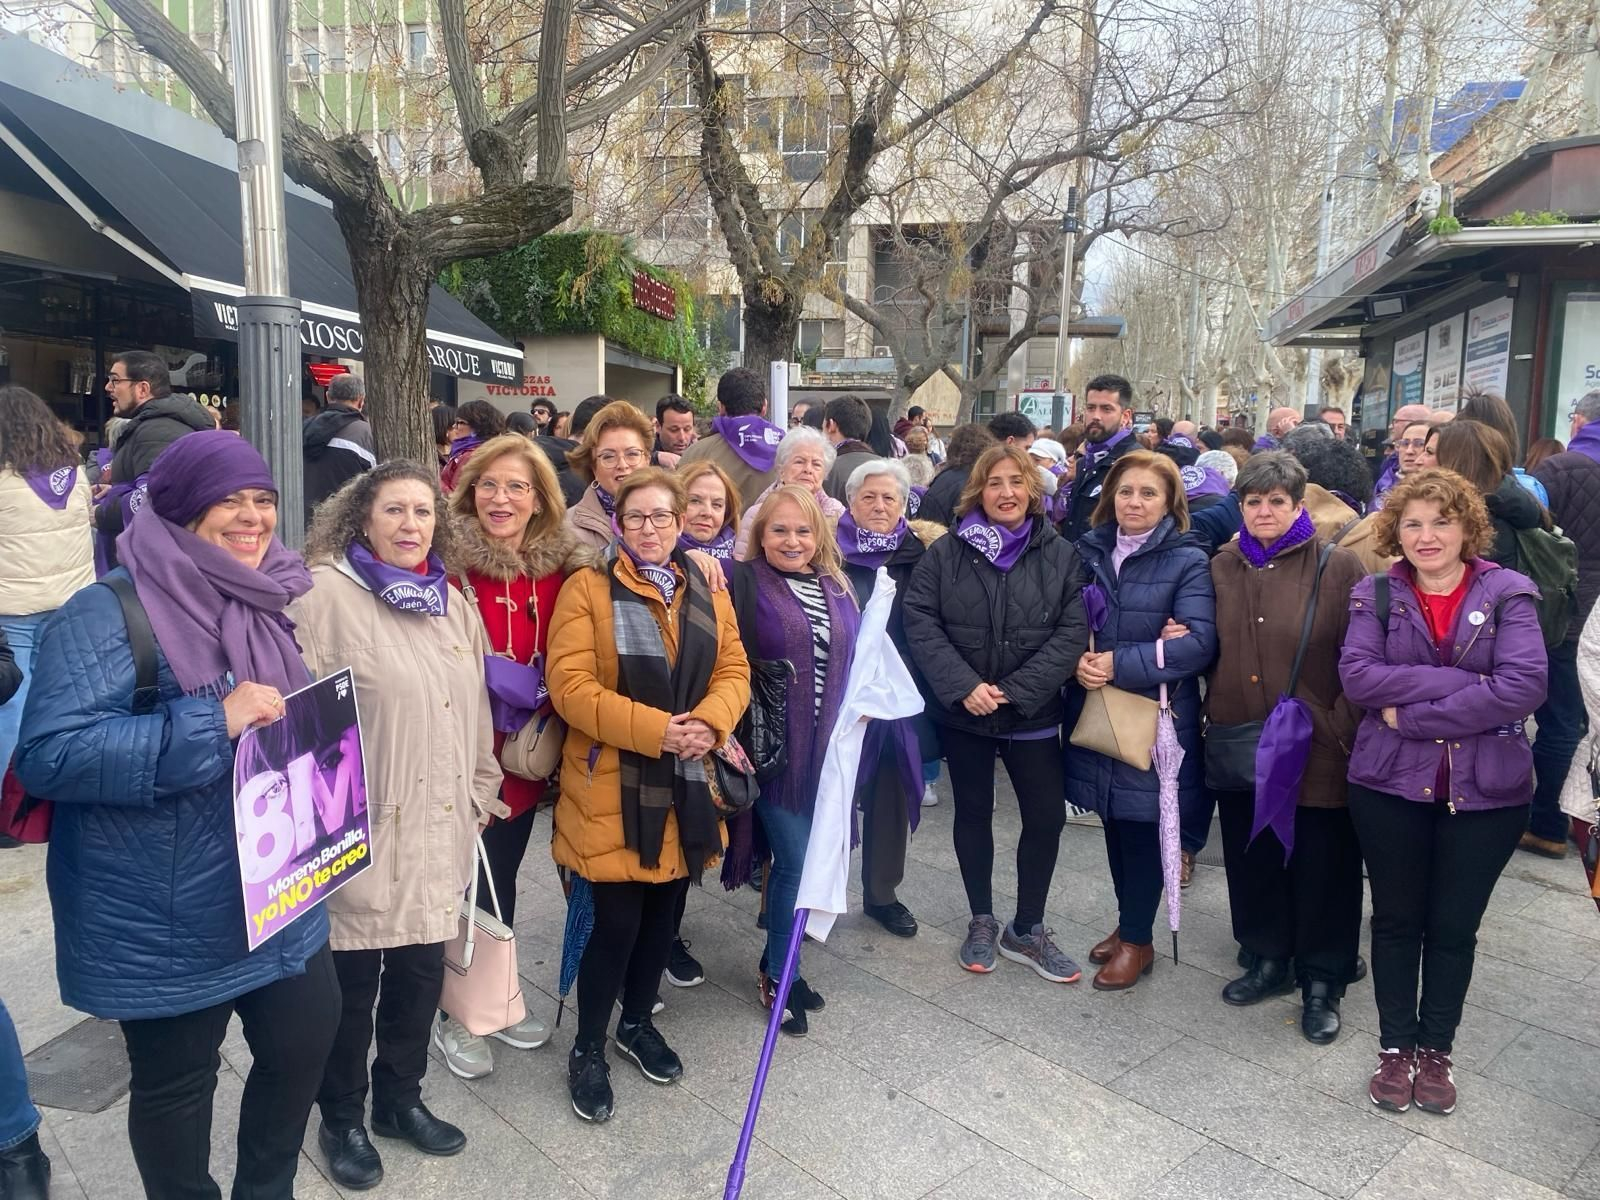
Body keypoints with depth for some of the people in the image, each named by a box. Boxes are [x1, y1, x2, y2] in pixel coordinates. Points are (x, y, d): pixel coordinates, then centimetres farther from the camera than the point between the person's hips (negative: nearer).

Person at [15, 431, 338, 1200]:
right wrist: (212, 723, -30)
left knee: (304, 1046, 18)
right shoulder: (108, 613, -16)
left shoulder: (268, 607, 5)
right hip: (167, 925, -6)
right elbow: (48, 754, -26)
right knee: (175, 1086, 14)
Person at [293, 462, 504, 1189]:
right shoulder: (327, 595, -12)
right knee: (353, 979, 9)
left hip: (439, 829, 6)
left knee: (422, 970, 15)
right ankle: (341, 1117, 31)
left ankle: (400, 1098, 37)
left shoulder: (451, 603, 10)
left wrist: (479, 796, 15)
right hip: (362, 830, -6)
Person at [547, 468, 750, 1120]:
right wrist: (654, 729, -23)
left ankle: (637, 1023, 39)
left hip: (685, 785, 5)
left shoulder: (707, 593, 9)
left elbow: (734, 671, 6)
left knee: (663, 912, 16)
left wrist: (710, 721, -15)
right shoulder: (589, 588, -8)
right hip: (612, 788, -5)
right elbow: (571, 685, -16)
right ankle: (587, 1049, 21)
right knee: (617, 920, -2)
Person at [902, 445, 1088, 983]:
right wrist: (963, 686, -17)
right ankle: (982, 921, 31)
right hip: (962, 711, 0)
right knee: (973, 813, 12)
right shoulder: (946, 553, -2)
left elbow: (1072, 631, -7)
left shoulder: (1060, 555, -1)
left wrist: (1017, 691, -15)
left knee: (1046, 817, 2)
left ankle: (1027, 929, 22)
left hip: (1032, 713, 0)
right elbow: (920, 621, -8)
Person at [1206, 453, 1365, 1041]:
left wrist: (1340, 727, -14)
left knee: (1319, 865, 7)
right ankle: (1269, 958, 34)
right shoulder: (1223, 568, 7)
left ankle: (1321, 982, 25)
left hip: (1315, 749, -4)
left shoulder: (1338, 568, -6)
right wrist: (1216, 715, 3)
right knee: (1251, 856, 15)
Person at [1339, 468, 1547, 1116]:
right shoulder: (1376, 594, 0)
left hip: (1484, 789, 0)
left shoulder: (1507, 593, -4)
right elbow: (1356, 676, -13)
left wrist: (1410, 713, -18)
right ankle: (1396, 1047, 29)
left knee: (1454, 927, 12)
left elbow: (1525, 686, -17)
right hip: (1390, 782, 1)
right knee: (1396, 920, 12)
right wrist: (1464, 681, -20)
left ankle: (1435, 1049, 31)